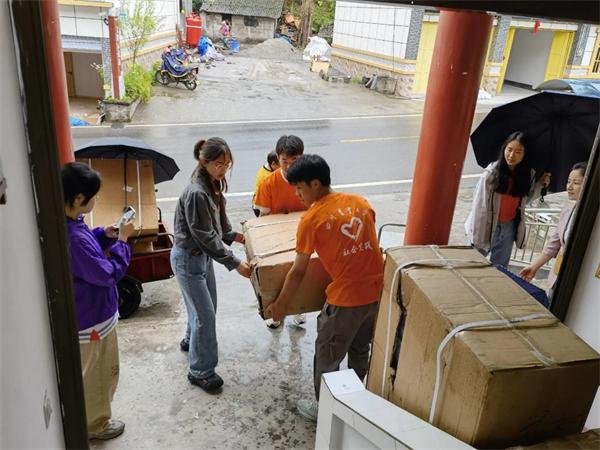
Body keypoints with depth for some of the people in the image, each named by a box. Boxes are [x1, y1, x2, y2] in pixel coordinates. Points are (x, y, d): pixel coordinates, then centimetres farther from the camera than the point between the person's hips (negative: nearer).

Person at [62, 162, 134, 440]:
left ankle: (94, 415, 50)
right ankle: (95, 425, 36)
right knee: (96, 374, 14)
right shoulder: (73, 238, -34)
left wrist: (105, 235, 0)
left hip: (91, 311, 10)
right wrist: (122, 241, -17)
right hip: (91, 318, -10)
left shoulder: (71, 226, -4)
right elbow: (108, 273, -27)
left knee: (98, 371, 29)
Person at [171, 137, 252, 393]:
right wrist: (235, 263, -25)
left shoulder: (214, 185, 0)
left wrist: (233, 235, 0)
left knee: (207, 305, 23)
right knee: (205, 313, -3)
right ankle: (200, 371, 13)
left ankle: (191, 340, 50)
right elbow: (205, 237, -27)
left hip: (202, 255, 9)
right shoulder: (196, 193, -28)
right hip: (188, 258, -9)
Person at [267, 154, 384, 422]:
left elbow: (298, 271, -8)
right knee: (360, 351, 28)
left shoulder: (312, 219, -13)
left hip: (346, 298, -7)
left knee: (327, 358, 16)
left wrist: (281, 303, 5)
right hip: (376, 291, 7)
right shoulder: (360, 202, 4)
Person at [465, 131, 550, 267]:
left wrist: (540, 184, -3)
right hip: (487, 225, -4)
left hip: (508, 228, 4)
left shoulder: (528, 174, -5)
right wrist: (476, 237, -18)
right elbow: (480, 205, -19)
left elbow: (524, 199, 12)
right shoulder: (491, 172, -21)